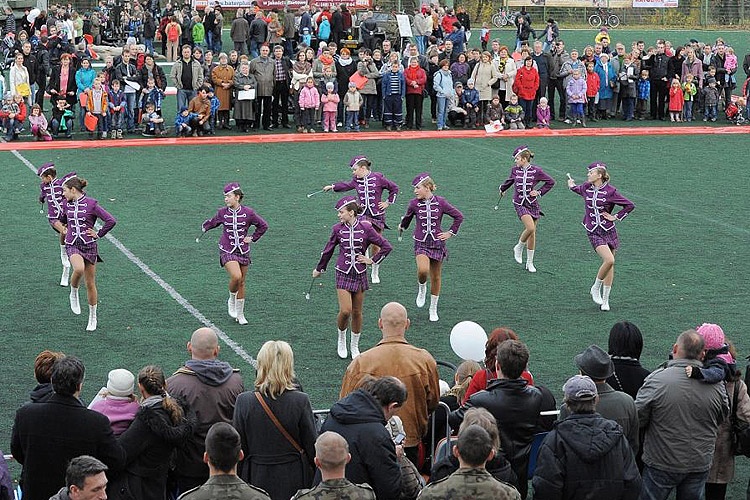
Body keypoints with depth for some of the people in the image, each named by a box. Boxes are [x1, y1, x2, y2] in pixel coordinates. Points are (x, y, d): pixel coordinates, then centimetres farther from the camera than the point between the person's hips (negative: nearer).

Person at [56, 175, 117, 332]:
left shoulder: (91, 204, -8)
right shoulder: (67, 205, 7)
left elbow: (111, 221, -12)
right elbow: (60, 220, 30)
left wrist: (98, 234, -8)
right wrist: (64, 231, 14)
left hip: (89, 246, -2)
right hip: (72, 245, 2)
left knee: (90, 284, 5)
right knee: (79, 269, -32)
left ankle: (93, 317, 21)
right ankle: (73, 294, -4)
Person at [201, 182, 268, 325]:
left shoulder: (248, 213, -7)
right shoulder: (222, 213, -4)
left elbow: (263, 226, 7)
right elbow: (213, 222, 19)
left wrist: (252, 238, 3)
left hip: (243, 252, 1)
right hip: (227, 251, -1)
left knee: (241, 283, 9)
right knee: (236, 276, -25)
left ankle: (240, 314, 23)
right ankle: (231, 300, 5)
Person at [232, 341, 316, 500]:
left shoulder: (244, 402, -12)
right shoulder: (301, 401, -14)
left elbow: (238, 447, -4)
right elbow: (311, 446, -6)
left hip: (256, 480, 1)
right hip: (294, 481, 0)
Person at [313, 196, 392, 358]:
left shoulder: (365, 227, -8)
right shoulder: (338, 229, -3)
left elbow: (386, 246, -1)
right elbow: (328, 250, 13)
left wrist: (372, 260, -2)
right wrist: (319, 269, 22)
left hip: (359, 274, 0)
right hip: (343, 274, 0)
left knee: (357, 313, 8)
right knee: (345, 311, -13)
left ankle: (354, 346, 24)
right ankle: (341, 340, 14)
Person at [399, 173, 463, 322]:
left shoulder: (440, 202, -8)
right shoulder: (414, 204, -4)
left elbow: (459, 216, 2)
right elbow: (407, 217, 19)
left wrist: (450, 232, 0)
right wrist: (402, 226, 33)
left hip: (437, 243, 1)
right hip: (421, 244, 0)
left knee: (436, 277, 9)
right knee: (423, 270, -28)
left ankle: (433, 309, 25)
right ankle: (422, 289, 6)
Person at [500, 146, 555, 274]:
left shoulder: (536, 171, -8)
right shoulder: (515, 170, 0)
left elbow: (551, 182, 3)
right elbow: (510, 180, 22)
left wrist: (539, 192, -5)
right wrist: (503, 189, 39)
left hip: (532, 204, 1)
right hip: (520, 204, -1)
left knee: (532, 233, 6)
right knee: (530, 228, -23)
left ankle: (530, 263, 19)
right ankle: (519, 248, 4)